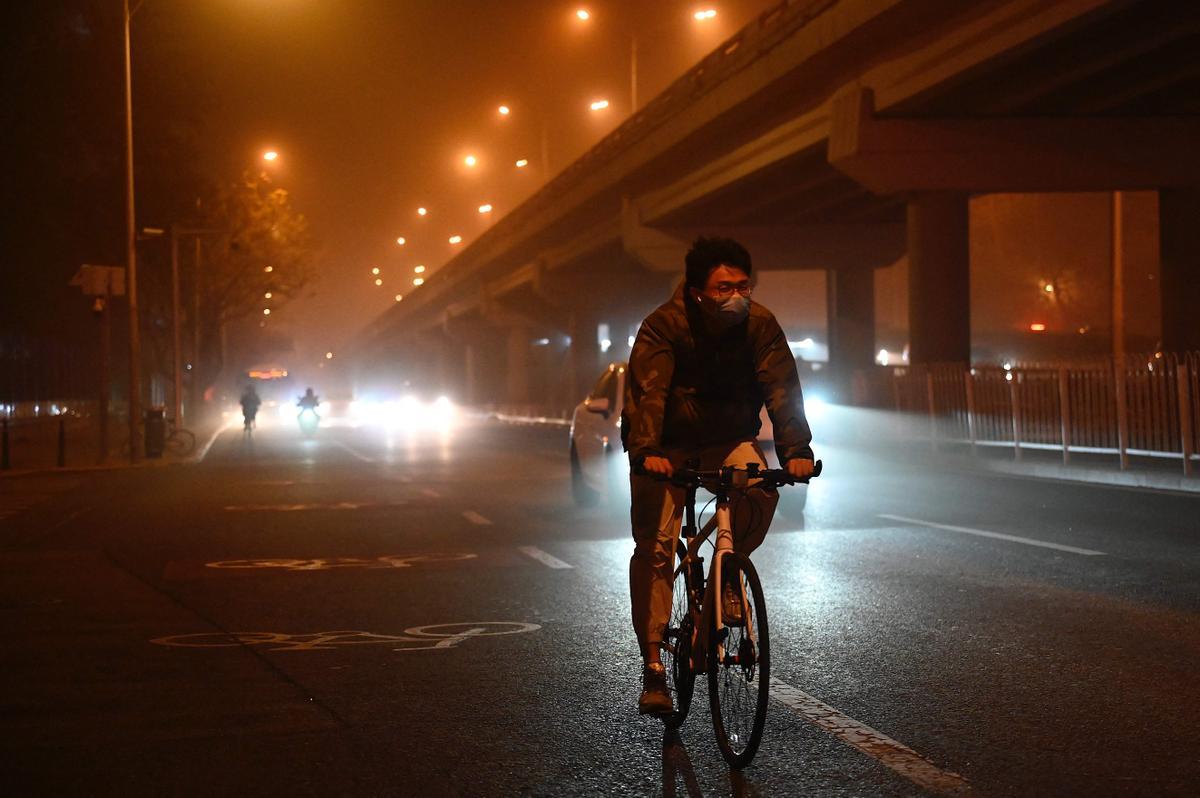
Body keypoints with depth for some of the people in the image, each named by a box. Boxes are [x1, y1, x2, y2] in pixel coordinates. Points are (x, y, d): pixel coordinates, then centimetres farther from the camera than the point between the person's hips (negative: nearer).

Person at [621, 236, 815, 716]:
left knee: (761, 487, -30)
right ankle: (653, 664, -4)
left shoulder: (759, 325, -12)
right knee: (654, 547, -11)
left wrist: (795, 449, -34)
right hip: (667, 449, -2)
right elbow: (647, 392, -29)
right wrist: (645, 451, -45)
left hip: (730, 441, 2)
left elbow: (782, 388, -19)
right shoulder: (663, 327, -19)